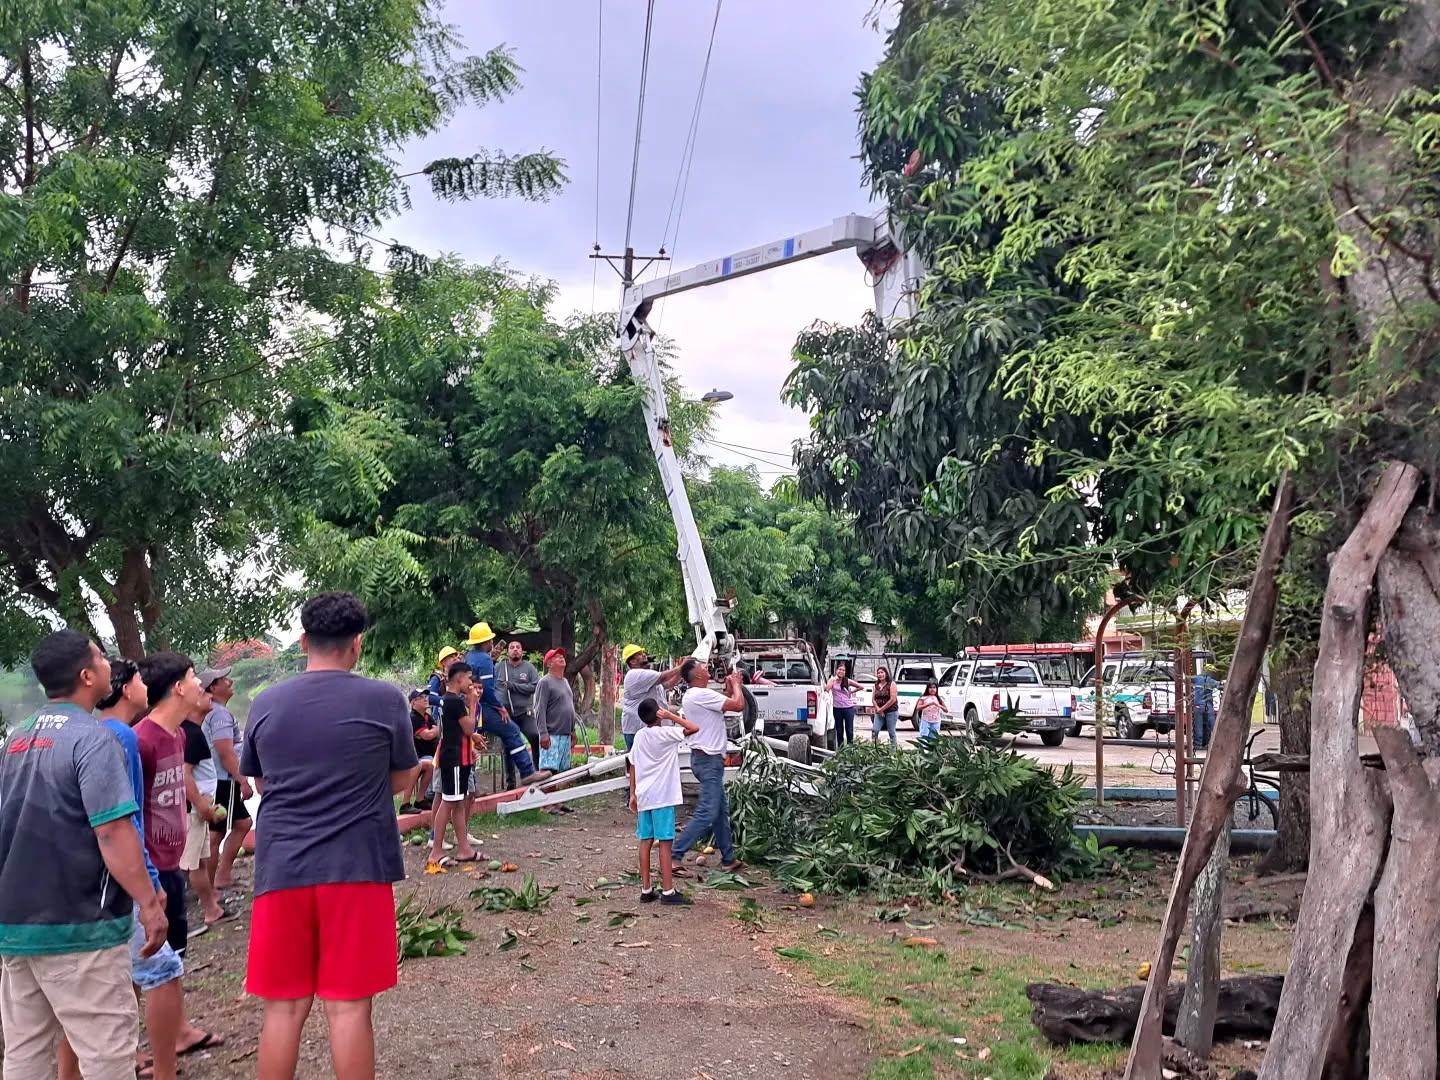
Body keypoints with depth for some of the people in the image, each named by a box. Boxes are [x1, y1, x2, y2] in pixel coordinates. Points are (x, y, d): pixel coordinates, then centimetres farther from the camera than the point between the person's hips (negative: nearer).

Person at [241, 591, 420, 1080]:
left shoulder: (265, 705, 4)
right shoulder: (384, 700, -6)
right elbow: (402, 782, 6)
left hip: (281, 870, 3)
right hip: (356, 869, -3)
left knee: (283, 1008, 11)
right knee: (348, 1007, 4)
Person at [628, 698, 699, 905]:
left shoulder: (639, 736, 8)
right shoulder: (665, 734, -11)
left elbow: (632, 766, 11)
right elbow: (694, 728, -13)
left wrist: (633, 794, 18)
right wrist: (671, 715, -10)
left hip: (643, 796, 7)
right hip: (663, 796, -6)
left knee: (646, 841, 9)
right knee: (665, 842, -3)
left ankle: (646, 890, 13)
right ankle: (668, 891, 0)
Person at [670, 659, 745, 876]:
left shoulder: (691, 696, 13)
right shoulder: (702, 695, -19)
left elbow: (724, 704, 23)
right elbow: (738, 705, -19)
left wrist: (729, 689, 14)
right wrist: (735, 685, -2)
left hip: (706, 758, 11)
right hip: (709, 759, -11)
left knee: (721, 811, 16)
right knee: (707, 813, -11)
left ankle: (728, 859, 23)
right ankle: (674, 856, -11)